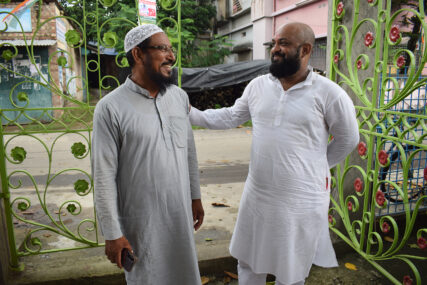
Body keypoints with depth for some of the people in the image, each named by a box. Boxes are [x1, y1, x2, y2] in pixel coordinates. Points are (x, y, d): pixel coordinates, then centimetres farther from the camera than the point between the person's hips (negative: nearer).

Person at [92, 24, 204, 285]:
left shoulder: (180, 97, 1)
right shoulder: (111, 108, -15)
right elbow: (104, 175, -13)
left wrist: (196, 196, 13)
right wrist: (112, 234, -10)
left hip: (181, 213, 5)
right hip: (141, 221, -4)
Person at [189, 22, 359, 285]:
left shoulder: (329, 94, -13)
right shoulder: (258, 86, 0)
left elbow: (347, 140, 0)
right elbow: (230, 117, 10)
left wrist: (318, 167, 6)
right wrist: (191, 114, 0)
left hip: (302, 200, -4)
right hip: (257, 195, 4)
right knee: (248, 262, 23)